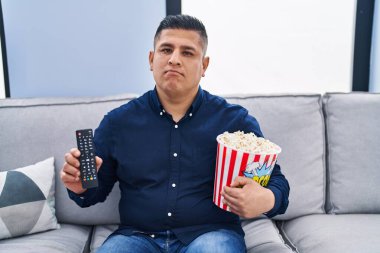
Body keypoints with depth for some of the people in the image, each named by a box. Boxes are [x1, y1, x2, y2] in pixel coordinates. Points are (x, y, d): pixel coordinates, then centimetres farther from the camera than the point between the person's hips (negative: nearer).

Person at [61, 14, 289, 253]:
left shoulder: (235, 120, 0)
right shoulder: (118, 121, 5)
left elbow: (276, 180, 5)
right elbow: (97, 189, 13)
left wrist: (267, 200, -19)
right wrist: (81, 187, -11)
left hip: (211, 233, 0)